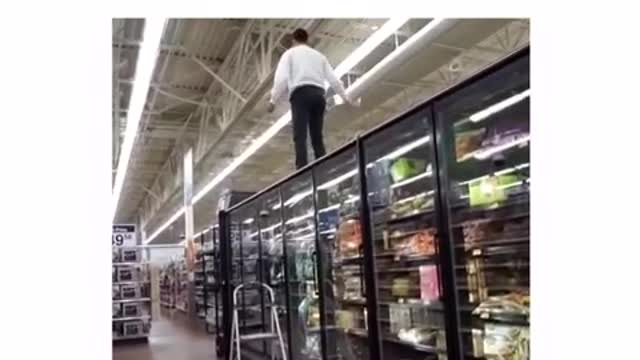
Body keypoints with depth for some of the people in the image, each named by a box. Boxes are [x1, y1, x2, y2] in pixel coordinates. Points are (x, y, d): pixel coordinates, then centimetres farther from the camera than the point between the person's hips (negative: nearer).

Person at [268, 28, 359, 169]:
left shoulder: (290, 53, 16)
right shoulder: (318, 55, 27)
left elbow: (282, 78, 0)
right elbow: (333, 79, 22)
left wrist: (273, 100, -1)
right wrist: (346, 98, 28)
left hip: (300, 94, -4)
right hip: (318, 94, 4)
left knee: (300, 136, -12)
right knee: (317, 136, 7)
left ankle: (302, 169, -26)